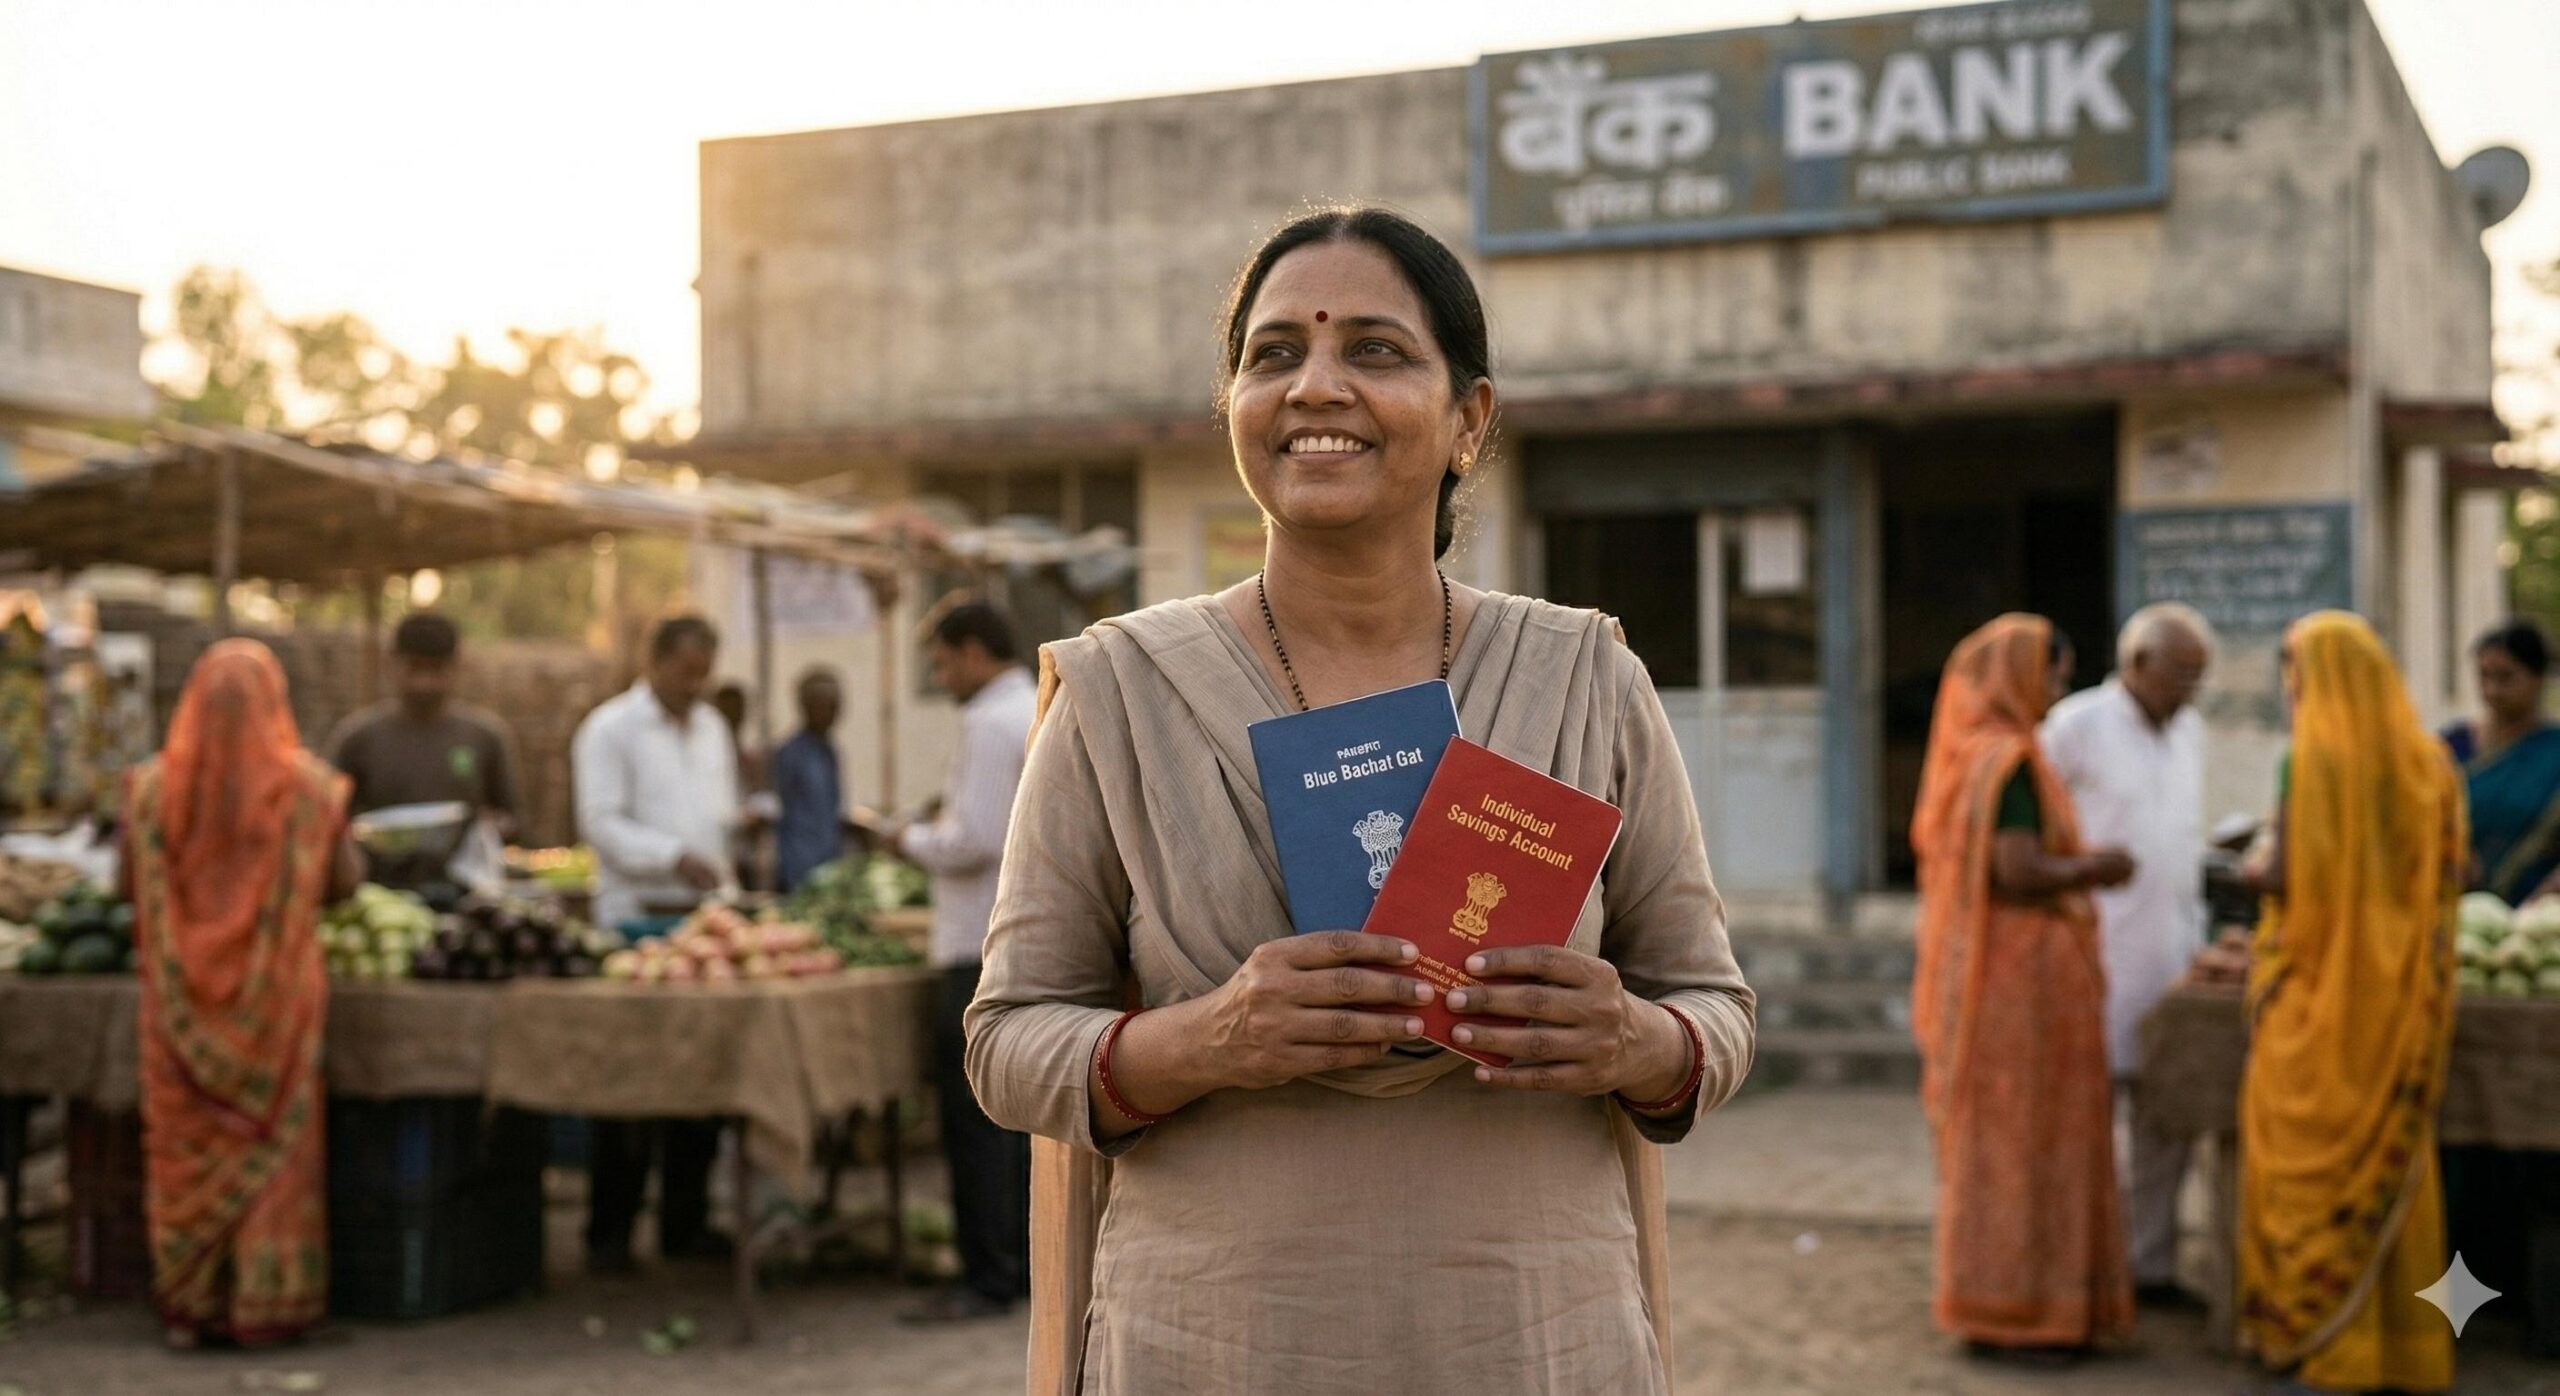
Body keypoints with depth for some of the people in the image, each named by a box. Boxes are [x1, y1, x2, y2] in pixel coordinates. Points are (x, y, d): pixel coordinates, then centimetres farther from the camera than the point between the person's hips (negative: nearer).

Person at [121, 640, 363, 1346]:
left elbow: (130, 885, 2)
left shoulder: (153, 786, -5)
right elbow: (345, 879, -3)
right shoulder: (307, 785, -9)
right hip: (276, 993, -1)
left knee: (185, 1145, 11)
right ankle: (263, 1305, 11)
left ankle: (187, 1306, 16)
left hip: (180, 992, 1)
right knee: (271, 1142, 8)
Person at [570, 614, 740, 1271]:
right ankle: (608, 1231, 5)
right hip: (635, 919, -6)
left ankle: (686, 1222, 16)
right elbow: (602, 823, -12)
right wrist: (676, 858, -21)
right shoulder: (609, 729, -3)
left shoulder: (712, 729, 17)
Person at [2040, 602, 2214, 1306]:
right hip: (2100, 953, -7)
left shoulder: (2188, 728, 15)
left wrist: (2196, 928, 17)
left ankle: (2152, 1266, 16)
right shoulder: (2076, 724, -7)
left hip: (2173, 949, 7)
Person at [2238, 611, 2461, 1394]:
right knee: (2394, 1159, 12)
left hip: (2322, 990, -5)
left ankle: (2316, 1333, 6)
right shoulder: (2429, 761, 4)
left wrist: (2263, 873, 4)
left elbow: (2291, 875, -18)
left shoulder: (2313, 759, -13)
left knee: (2314, 1158, 4)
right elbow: (2449, 874, 6)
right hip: (2404, 997, 5)